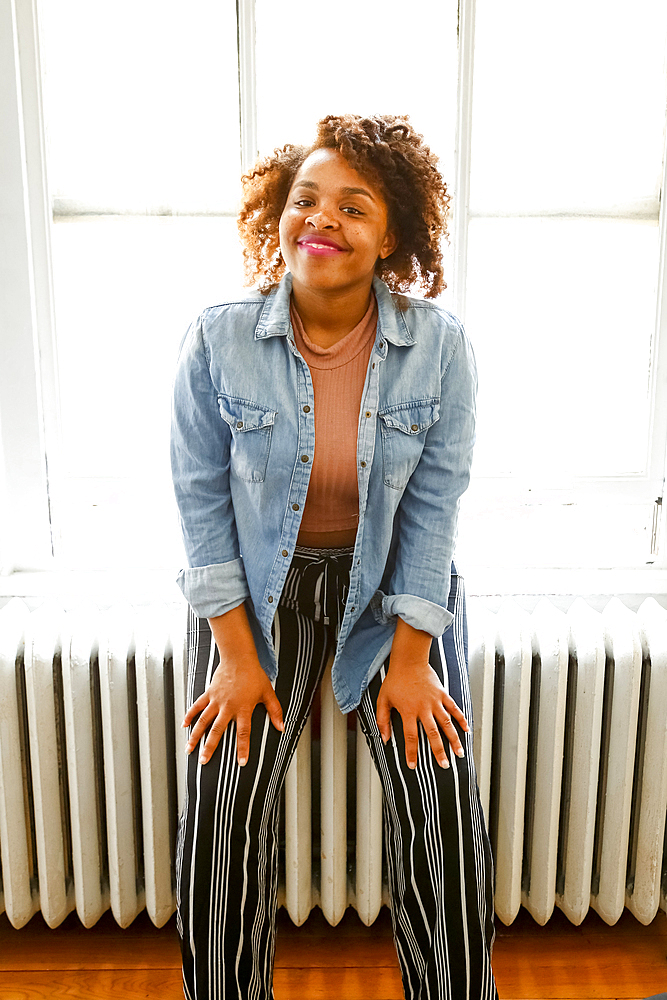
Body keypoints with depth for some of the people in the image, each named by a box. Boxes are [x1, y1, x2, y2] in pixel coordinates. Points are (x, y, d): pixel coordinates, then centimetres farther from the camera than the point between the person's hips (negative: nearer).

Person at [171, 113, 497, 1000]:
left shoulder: (440, 347, -12)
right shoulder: (218, 341, -12)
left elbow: (433, 506, -8)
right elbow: (202, 499, -7)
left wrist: (410, 660, -10)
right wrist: (237, 655, -9)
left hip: (393, 589, 1)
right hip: (259, 587, 0)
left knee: (446, 811, -8)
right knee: (224, 812, -9)